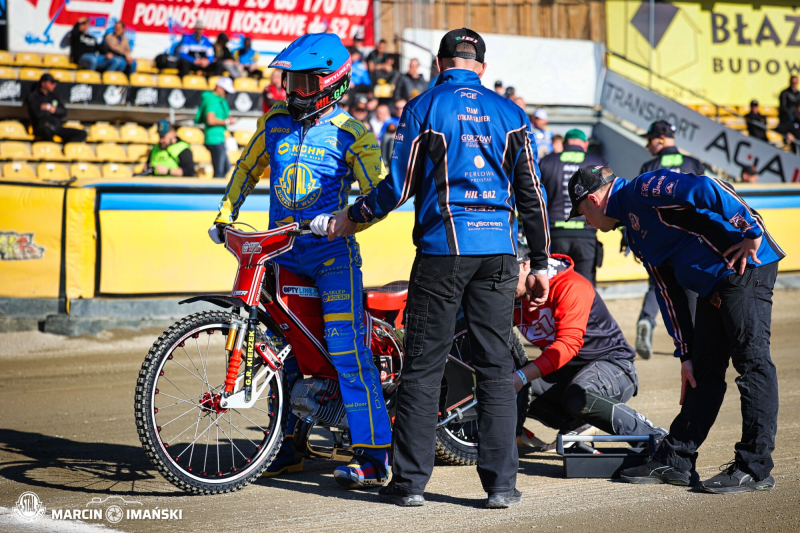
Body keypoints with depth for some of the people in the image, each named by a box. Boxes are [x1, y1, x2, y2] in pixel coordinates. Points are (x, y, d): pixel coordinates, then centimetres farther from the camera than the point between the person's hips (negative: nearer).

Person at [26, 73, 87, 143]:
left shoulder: (55, 96, 23)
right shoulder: (33, 97, 7)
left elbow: (64, 113, 11)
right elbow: (38, 113, -9)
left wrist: (49, 107, -5)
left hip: (57, 127, 6)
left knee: (82, 134, -14)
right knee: (46, 128, -44)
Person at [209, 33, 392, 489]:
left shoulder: (351, 134, -7)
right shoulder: (275, 121, 10)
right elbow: (248, 169, 23)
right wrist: (225, 216, 15)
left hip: (332, 253, -6)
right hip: (281, 251, 6)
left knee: (347, 349, -13)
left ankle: (374, 456, -11)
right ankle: (287, 448, 24)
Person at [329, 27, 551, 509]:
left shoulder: (424, 108, 1)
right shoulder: (510, 113, 9)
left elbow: (399, 186, -2)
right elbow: (531, 194, 9)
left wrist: (351, 218, 14)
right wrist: (540, 263, 15)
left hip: (442, 250, -3)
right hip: (499, 251, 3)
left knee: (423, 366, 3)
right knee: (496, 367, 6)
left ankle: (410, 481, 5)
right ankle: (502, 483, 4)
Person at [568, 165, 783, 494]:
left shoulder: (643, 190, -7)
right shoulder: (635, 231, 22)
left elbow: (705, 189, -22)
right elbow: (669, 292, 22)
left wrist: (752, 232, -23)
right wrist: (685, 354, 19)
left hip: (746, 268, -11)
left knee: (751, 360, -8)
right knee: (704, 370, 12)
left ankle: (755, 469, -8)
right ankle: (675, 461, 16)